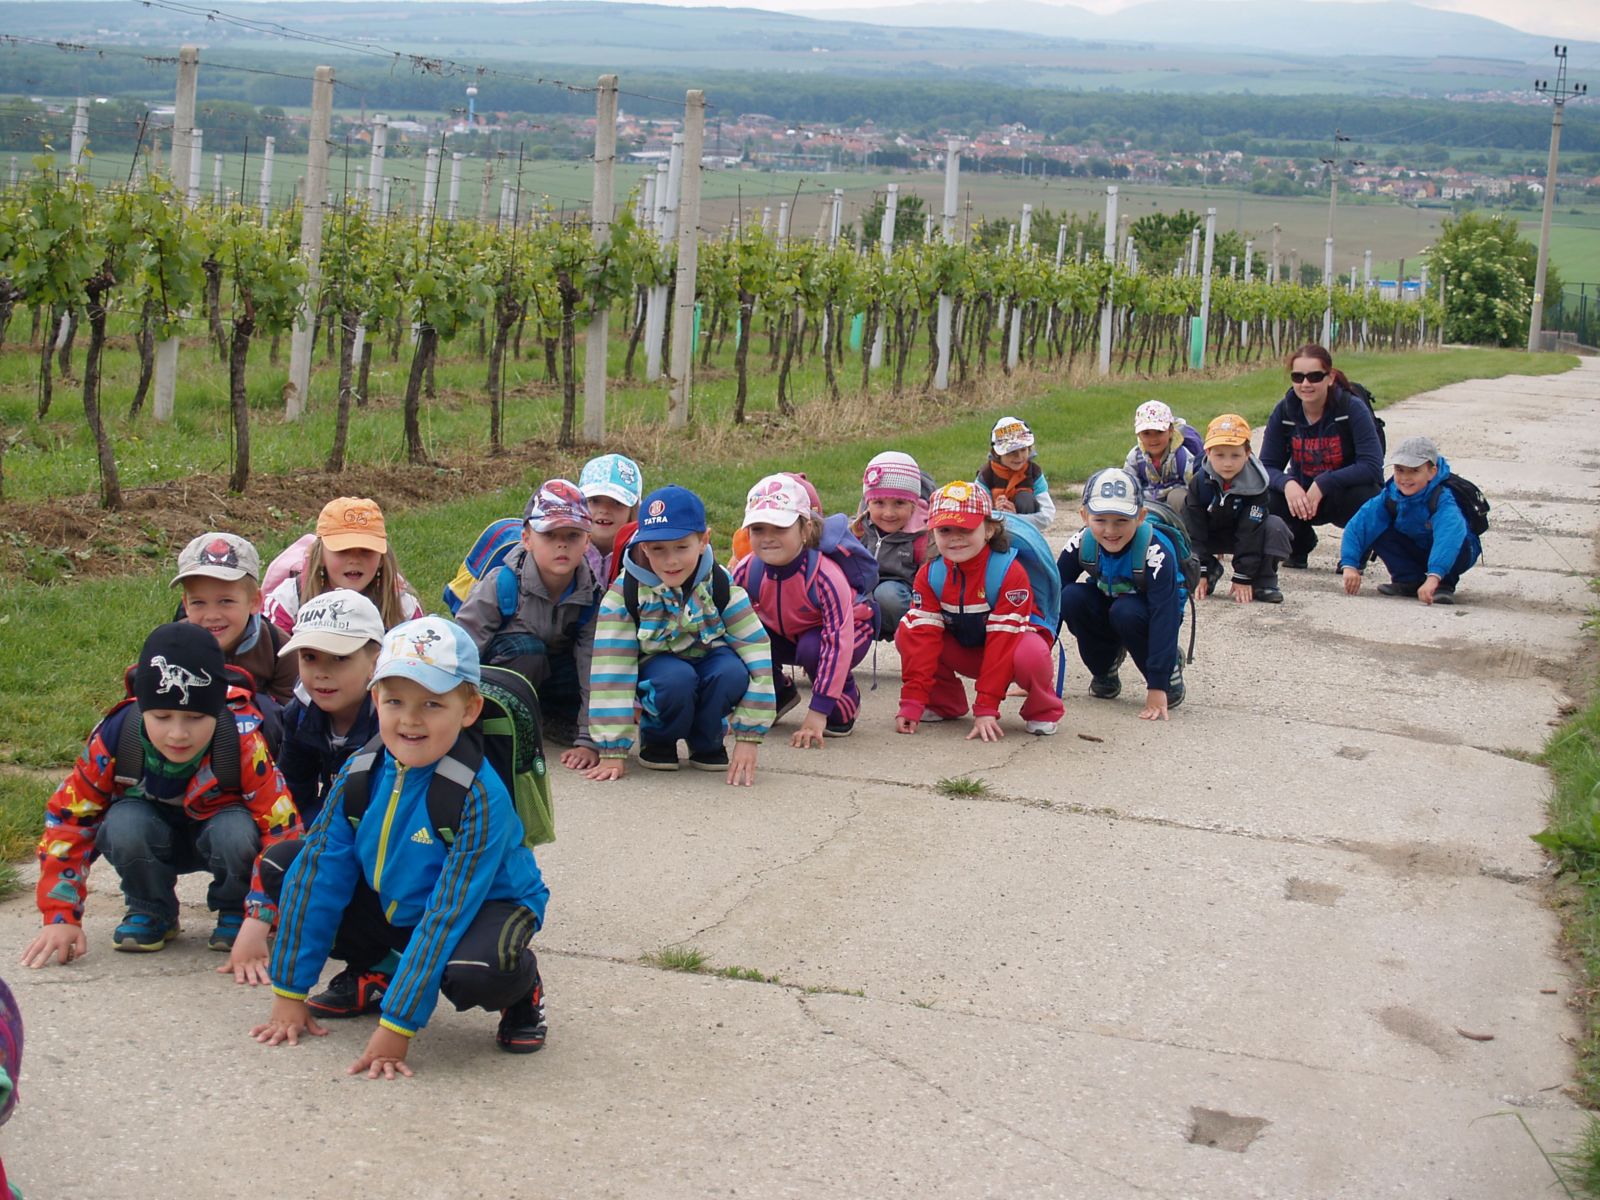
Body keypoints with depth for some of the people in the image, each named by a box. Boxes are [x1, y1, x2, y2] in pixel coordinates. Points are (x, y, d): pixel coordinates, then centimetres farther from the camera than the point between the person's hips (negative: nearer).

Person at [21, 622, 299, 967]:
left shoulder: (243, 743, -31)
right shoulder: (115, 739, -25)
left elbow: (282, 828, -30)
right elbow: (68, 819, -15)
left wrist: (258, 924, -39)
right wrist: (60, 917, -19)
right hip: (156, 836, 2)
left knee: (236, 832, -37)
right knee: (123, 824, -33)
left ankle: (235, 912, -4)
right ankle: (150, 914, -4)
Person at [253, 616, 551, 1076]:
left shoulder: (480, 796, -28)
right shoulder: (361, 774, -12)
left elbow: (445, 915, -30)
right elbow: (320, 876, -8)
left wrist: (396, 1026, -32)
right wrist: (289, 993, -8)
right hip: (391, 903, 6)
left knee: (474, 974, -40)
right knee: (284, 866, -6)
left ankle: (522, 986, -2)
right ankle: (370, 968, 14)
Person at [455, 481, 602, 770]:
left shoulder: (594, 593, -17)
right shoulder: (501, 584, -24)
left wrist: (588, 741, -23)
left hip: (554, 674, 3)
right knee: (526, 650, -36)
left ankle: (540, 718, 1)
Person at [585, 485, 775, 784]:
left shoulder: (722, 587, -17)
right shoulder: (625, 593, -20)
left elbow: (757, 656, -19)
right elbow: (611, 670, -23)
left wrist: (748, 739, -25)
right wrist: (613, 752, -28)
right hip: (657, 670, -1)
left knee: (732, 672, -32)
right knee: (677, 678, -36)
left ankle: (706, 743, -3)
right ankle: (657, 739, -4)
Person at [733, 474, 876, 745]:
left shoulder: (825, 577, -36)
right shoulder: (746, 571, -23)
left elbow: (838, 643, -36)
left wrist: (817, 715, -40)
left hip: (850, 632, -5)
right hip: (786, 635, 5)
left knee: (813, 648, -38)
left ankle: (846, 700, -5)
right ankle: (779, 694, 8)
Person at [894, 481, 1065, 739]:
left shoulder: (1010, 573, -27)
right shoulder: (929, 575, -13)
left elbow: (1002, 643, -30)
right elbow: (923, 636, -19)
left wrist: (986, 709, -33)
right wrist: (912, 702, -27)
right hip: (963, 650, 4)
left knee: (1031, 654, -40)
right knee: (906, 633, -19)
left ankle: (1043, 709, -6)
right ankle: (944, 703, 3)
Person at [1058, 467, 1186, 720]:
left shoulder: (1156, 552, -32)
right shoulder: (1081, 544, -21)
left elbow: (1164, 617, -36)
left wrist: (1157, 687, -40)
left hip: (1146, 614, -4)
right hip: (1108, 605, 4)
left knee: (1126, 612, -36)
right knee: (1071, 598, -26)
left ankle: (1170, 672, -9)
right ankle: (1104, 670, -2)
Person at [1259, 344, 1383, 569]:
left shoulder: (1353, 408, -20)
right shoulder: (1285, 411, -10)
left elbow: (1372, 466, -27)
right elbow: (1267, 465, -9)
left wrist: (1323, 485, -36)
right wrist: (1287, 484, -33)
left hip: (1346, 493, -3)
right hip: (1301, 494, 3)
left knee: (1363, 496, -37)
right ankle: (1300, 544, 9)